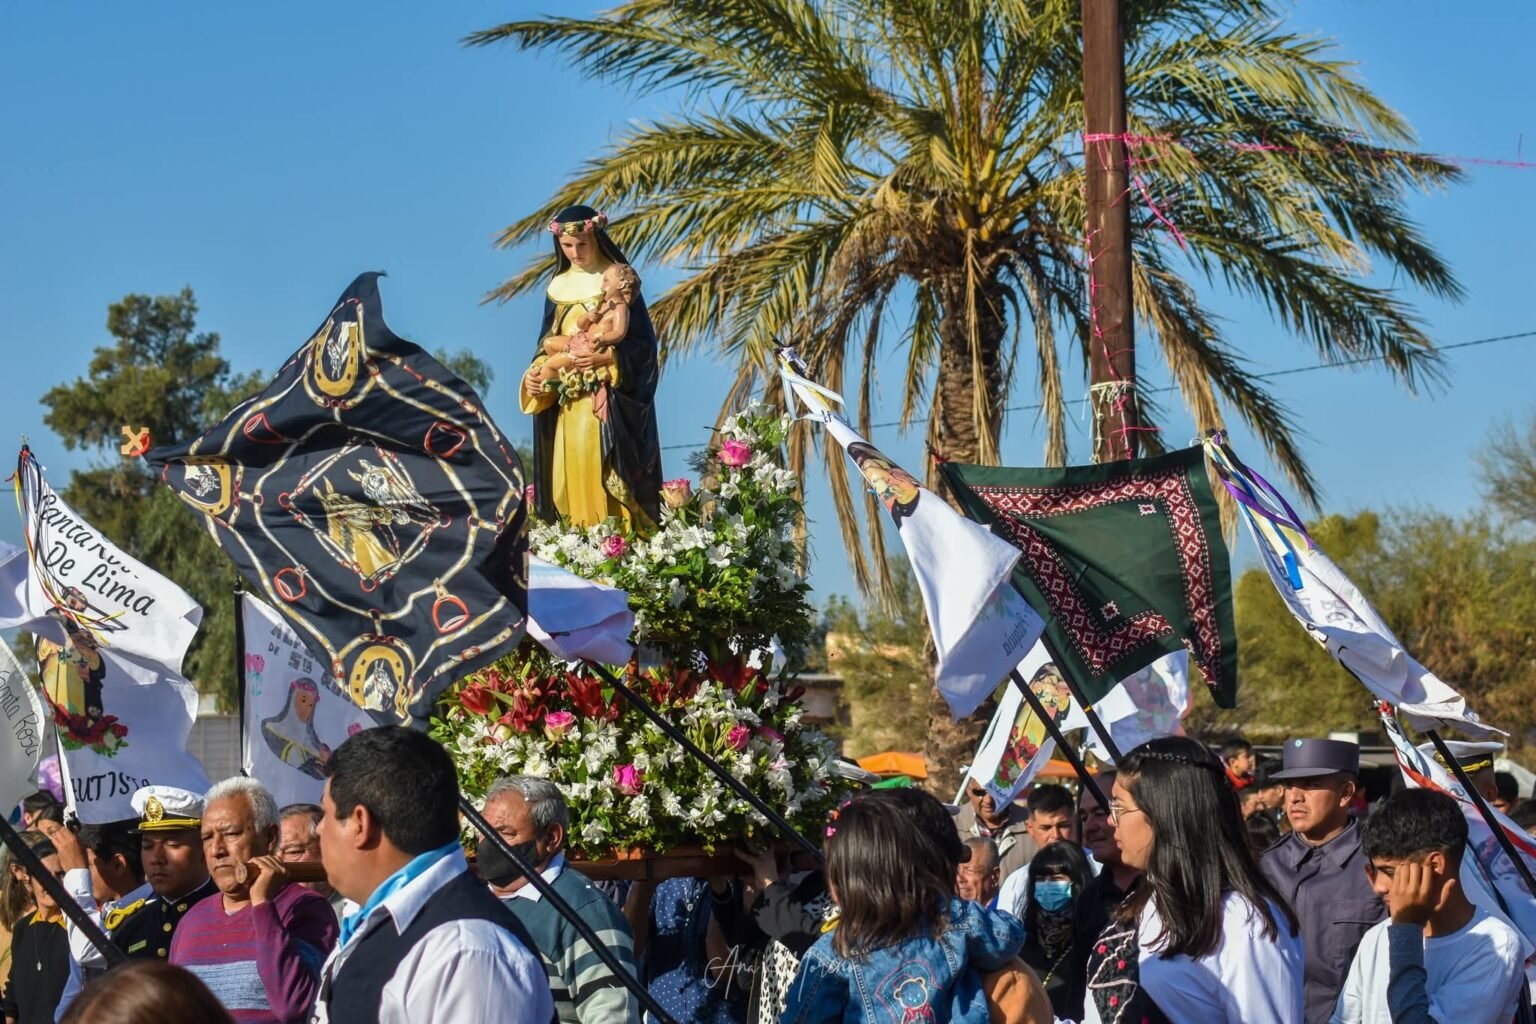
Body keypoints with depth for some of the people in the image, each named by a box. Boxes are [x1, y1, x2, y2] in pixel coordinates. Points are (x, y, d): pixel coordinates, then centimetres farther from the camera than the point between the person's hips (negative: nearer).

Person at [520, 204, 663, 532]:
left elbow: (643, 341, -5)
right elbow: (547, 343, 15)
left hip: (611, 400, -4)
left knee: (609, 474, -10)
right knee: (574, 474, -1)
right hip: (569, 400, 4)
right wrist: (535, 372, -5)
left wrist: (607, 358, -20)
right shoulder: (558, 288, 12)